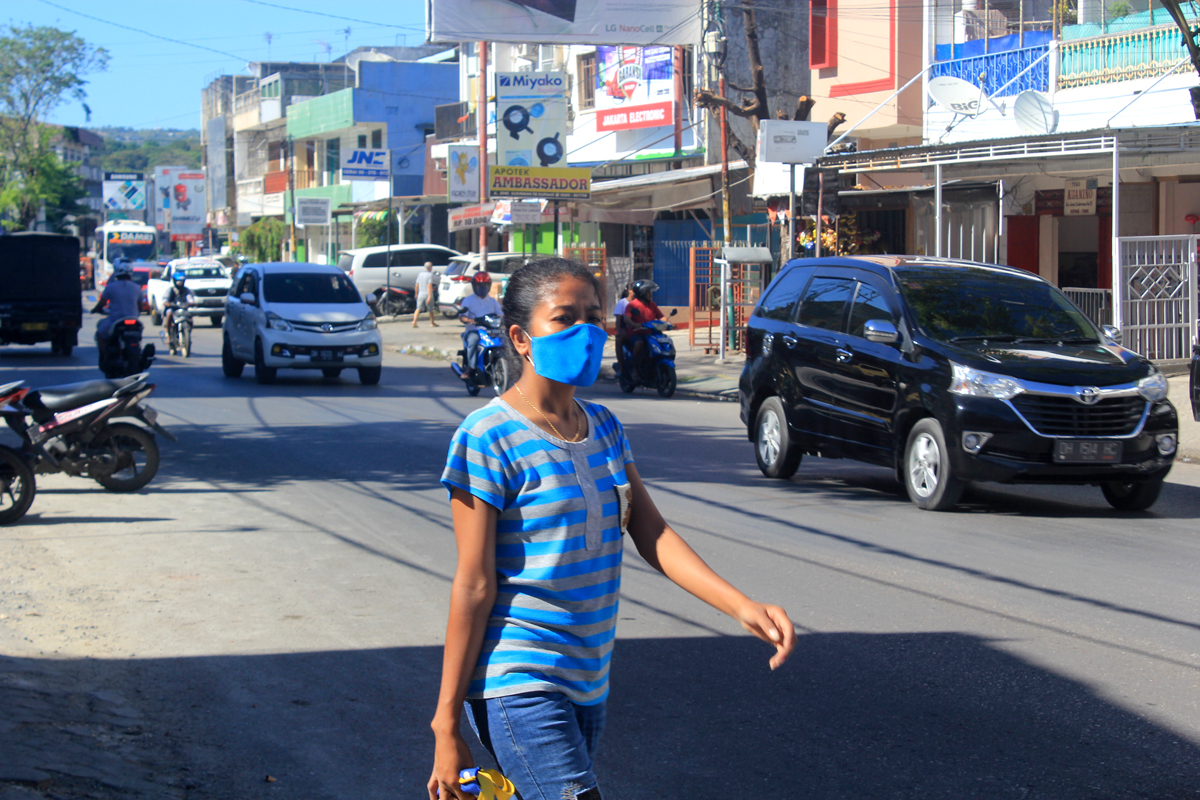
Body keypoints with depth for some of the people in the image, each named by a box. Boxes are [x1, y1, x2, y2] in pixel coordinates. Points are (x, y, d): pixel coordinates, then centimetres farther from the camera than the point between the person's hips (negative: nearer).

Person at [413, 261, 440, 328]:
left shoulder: (420, 274, 7)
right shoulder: (430, 275, -10)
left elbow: (417, 285, 9)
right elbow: (429, 286, -19)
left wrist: (416, 294, 23)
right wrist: (429, 296, -22)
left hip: (421, 294, 4)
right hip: (428, 294, -4)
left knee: (418, 308, 0)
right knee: (430, 309, 12)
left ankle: (414, 322, -19)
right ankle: (432, 323, 25)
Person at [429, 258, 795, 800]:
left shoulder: (604, 428, 10)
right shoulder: (489, 438, -12)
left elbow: (652, 534, 5)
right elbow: (473, 588, -13)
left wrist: (740, 606, -10)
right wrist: (447, 724, -11)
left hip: (588, 684, 7)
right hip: (518, 688, -7)